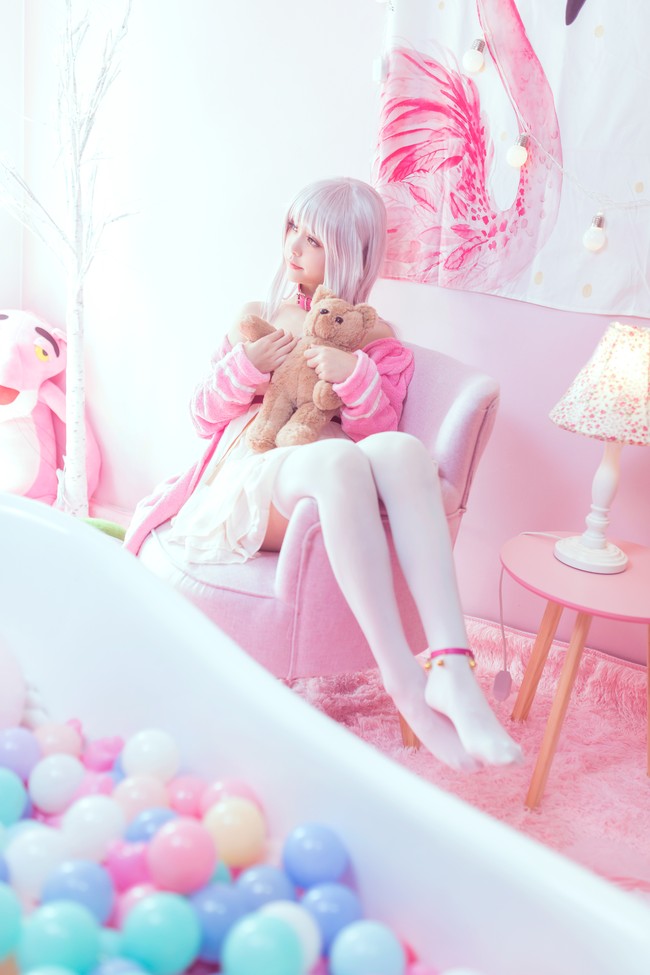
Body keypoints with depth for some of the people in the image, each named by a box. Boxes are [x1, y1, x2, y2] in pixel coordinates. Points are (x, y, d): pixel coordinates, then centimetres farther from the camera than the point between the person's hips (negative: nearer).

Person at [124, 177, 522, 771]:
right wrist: (248, 364, 1)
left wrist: (354, 376, -13)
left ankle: (452, 668, -46)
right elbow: (204, 417, 20)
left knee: (402, 448, -37)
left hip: (322, 498, 0)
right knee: (339, 459, -38)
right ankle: (405, 680, -42)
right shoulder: (259, 319, 25)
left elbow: (379, 432, 5)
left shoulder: (377, 342, 19)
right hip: (244, 486, 0)